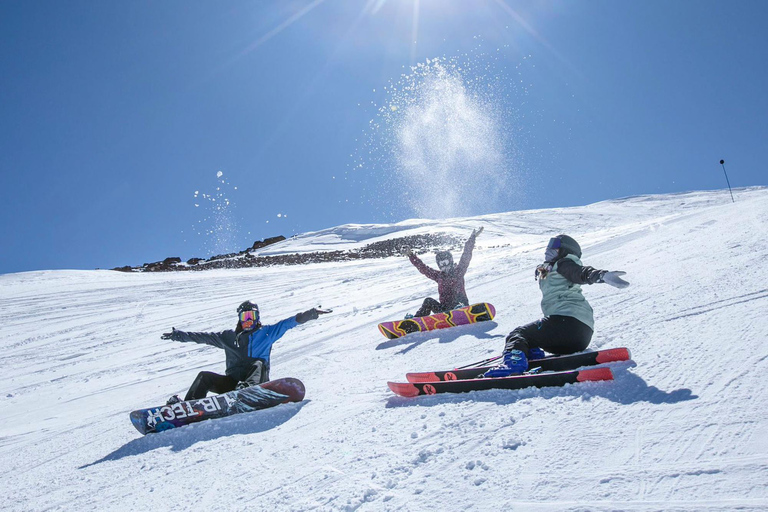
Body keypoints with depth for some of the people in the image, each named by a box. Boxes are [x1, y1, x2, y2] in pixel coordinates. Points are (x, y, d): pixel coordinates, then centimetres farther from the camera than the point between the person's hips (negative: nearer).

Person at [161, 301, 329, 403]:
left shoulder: (267, 332, 14)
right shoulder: (229, 336, 23)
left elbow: (288, 323, 5)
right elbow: (203, 337, 27)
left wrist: (311, 313, -6)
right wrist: (178, 335, 26)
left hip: (257, 379, -3)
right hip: (233, 381, 3)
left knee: (258, 363, -33)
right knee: (204, 377, -15)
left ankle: (249, 387, -61)